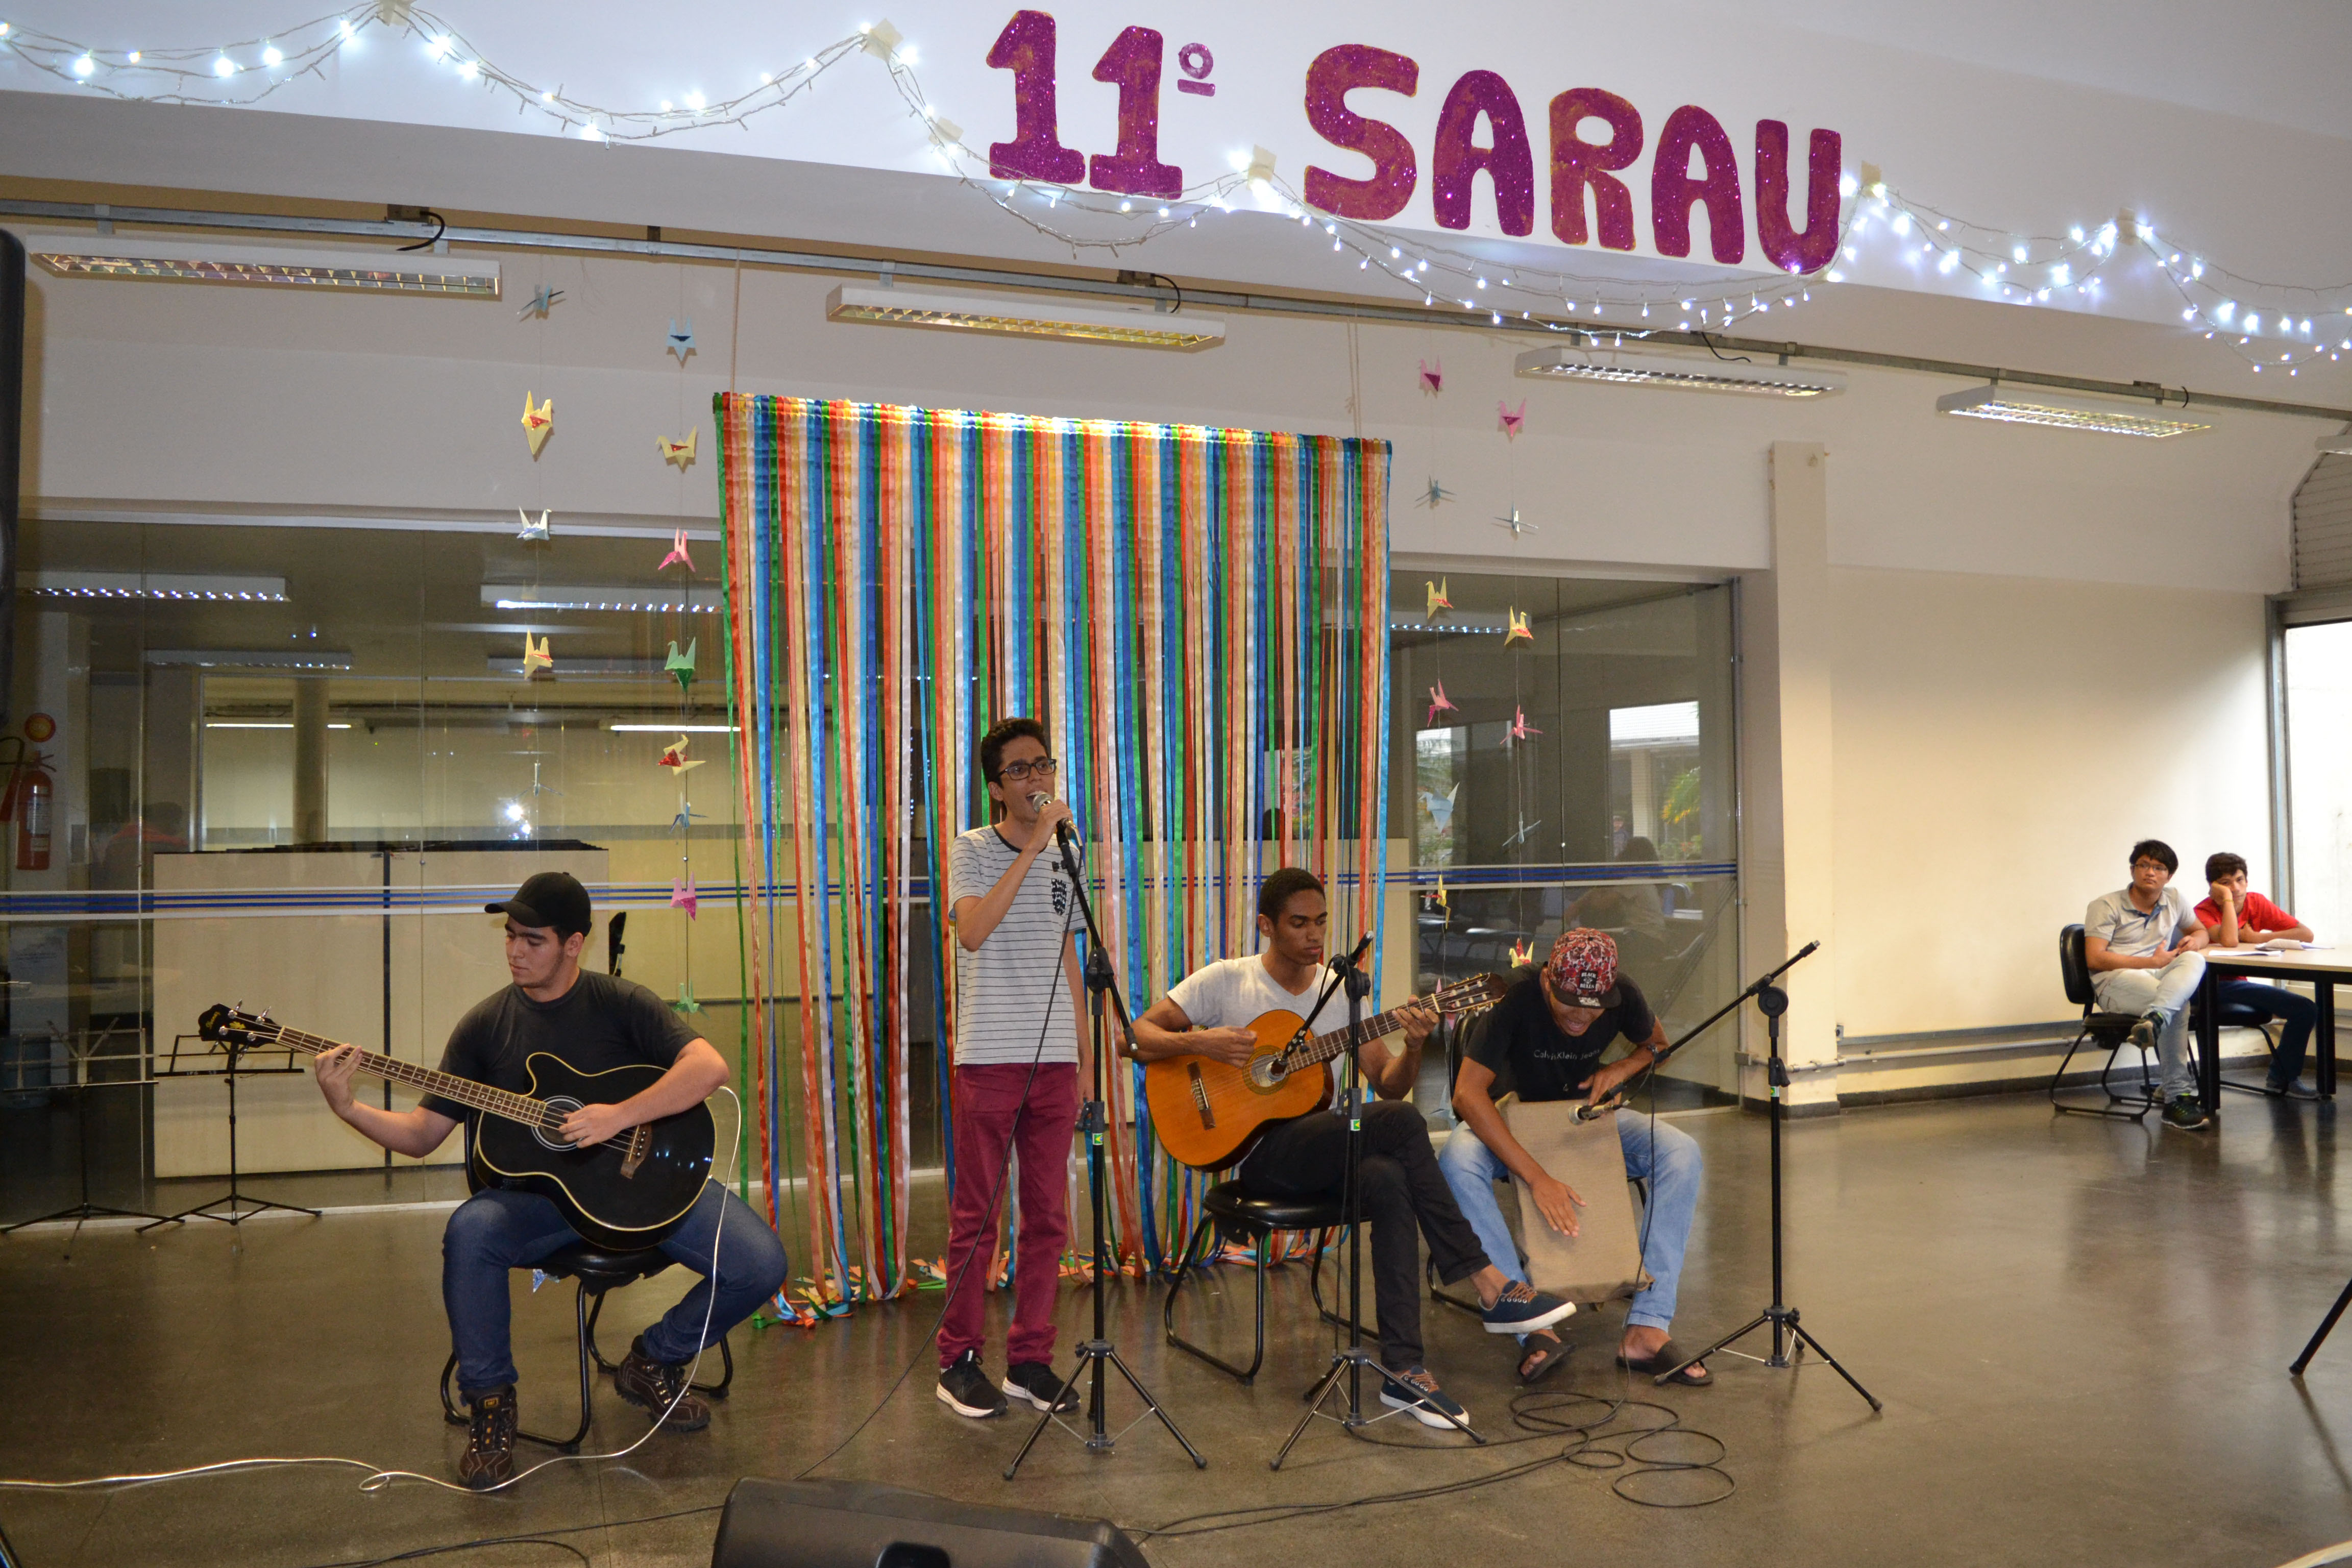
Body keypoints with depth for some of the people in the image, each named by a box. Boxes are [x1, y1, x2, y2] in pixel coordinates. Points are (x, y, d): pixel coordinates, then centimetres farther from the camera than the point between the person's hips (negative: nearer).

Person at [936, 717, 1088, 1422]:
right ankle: (958, 1361, 15)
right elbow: (972, 931, -23)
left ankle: (1030, 1360, 18)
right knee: (977, 1216, 2)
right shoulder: (972, 850, -3)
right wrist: (1033, 847, -22)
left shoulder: (1062, 858, 13)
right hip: (989, 1059, -5)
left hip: (1054, 1060, 5)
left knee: (1048, 1216, 7)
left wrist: (1085, 1049, 17)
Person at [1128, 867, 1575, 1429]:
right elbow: (1138, 1037, -1)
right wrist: (1200, 1042, -19)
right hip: (1258, 1154, -5)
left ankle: (1404, 1371, -30)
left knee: (1388, 1180, -33)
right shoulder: (1225, 981, 2)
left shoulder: (1341, 990, 13)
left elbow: (1389, 1084, 10)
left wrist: (1413, 1048, -11)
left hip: (1323, 1151, 5)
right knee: (1401, 1124, -29)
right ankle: (1490, 1288, -24)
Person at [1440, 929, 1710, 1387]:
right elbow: (1467, 1093, -34)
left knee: (1681, 1152, -24)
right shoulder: (1518, 995, -28)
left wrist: (1621, 1069, -15)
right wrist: (1537, 1177, -40)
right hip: (1511, 1123, -3)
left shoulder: (1623, 997, -16)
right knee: (1457, 1163, -36)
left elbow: (1657, 1042, 9)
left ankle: (1646, 1328, -23)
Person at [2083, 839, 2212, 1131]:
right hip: (2116, 981, -5)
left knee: (2194, 961, -30)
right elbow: (2095, 958, -7)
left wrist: (2193, 941, 8)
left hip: (2158, 976, 5)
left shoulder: (2174, 899, 20)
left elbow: (2200, 931, 35)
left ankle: (2154, 1020, -45)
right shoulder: (2106, 906, 3)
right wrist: (2151, 962, -10)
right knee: (2178, 1003, -34)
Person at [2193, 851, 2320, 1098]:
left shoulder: (2256, 903, 5)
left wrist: (2259, 938, -10)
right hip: (2213, 988, -6)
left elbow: (2306, 934, -1)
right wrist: (2227, 899, -21)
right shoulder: (2204, 911, -11)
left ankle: (2281, 1080, 1)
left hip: (2239, 985, 6)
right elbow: (2229, 941, -32)